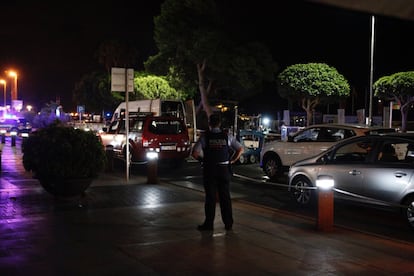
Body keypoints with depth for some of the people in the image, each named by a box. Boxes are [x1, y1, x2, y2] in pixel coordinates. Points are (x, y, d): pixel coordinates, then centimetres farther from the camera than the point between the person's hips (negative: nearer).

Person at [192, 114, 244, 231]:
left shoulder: (205, 137, -7)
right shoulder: (227, 136, 1)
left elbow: (195, 153, -15)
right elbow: (240, 149, 5)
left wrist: (202, 160, 2)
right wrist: (232, 161, 11)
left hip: (210, 170, -2)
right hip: (224, 170, 2)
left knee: (210, 197, 6)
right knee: (225, 197, 11)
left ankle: (209, 224, 11)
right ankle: (228, 224, 17)